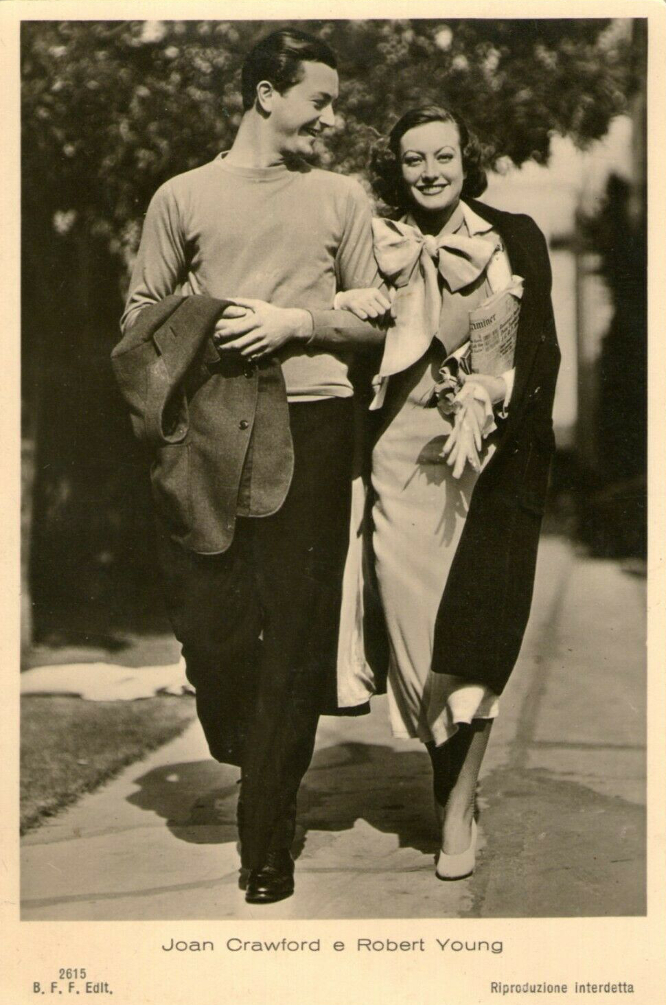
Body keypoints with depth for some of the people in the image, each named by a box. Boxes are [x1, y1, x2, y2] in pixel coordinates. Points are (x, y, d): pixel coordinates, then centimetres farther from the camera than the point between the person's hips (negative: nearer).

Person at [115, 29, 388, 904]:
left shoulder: (340, 198, 13)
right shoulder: (182, 197, 10)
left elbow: (377, 320, 12)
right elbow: (140, 316, 9)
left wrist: (299, 321, -5)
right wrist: (206, 331, -10)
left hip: (312, 425, 1)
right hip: (208, 427, 0)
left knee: (296, 623, -2)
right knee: (209, 618, -1)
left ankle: (267, 846, 8)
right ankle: (241, 752, 34)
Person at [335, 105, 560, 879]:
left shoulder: (514, 240, 10)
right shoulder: (377, 246, 10)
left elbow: (541, 350, 5)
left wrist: (488, 402, -11)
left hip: (491, 459, 0)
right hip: (404, 459, 1)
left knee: (473, 630, -7)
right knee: (416, 625, -1)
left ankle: (457, 810, 2)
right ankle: (456, 793, 17)